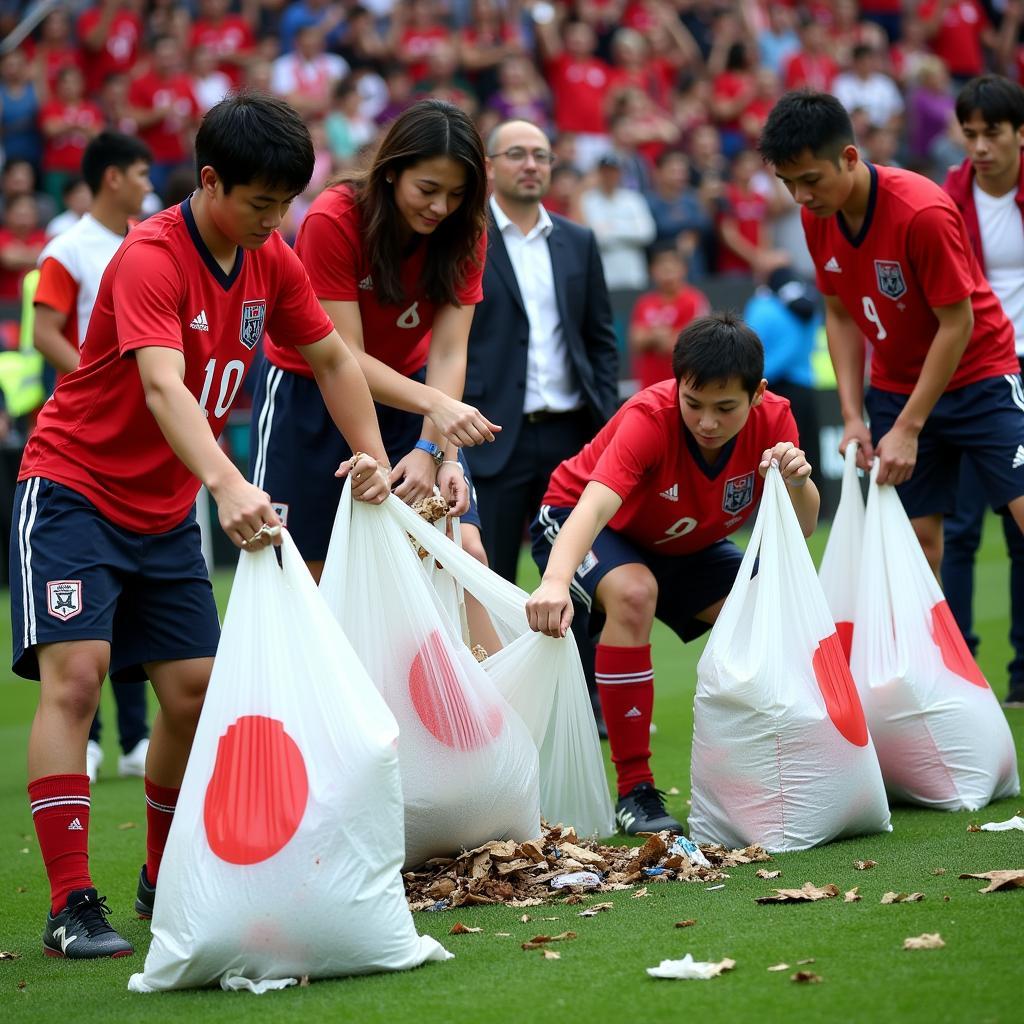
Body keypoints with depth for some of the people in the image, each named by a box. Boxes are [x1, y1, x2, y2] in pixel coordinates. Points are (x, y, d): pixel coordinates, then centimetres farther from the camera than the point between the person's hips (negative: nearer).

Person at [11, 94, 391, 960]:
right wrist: (226, 485, -52)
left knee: (195, 687, 4)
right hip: (74, 487, -7)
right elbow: (163, 387, -38)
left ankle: (166, 881, 23)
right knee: (74, 674, -19)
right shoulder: (150, 258, -24)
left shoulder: (271, 262, -1)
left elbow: (332, 358, 13)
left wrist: (373, 456, 1)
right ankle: (72, 906, -21)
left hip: (168, 510, 7)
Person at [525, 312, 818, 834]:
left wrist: (798, 482, -41)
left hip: (686, 546, 5)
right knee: (634, 591, -36)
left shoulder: (772, 419, -22)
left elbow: (802, 528, -18)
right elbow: (595, 505, -51)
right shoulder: (649, 418, -36)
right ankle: (634, 791, -28)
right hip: (576, 522, -5)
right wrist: (555, 582, -69)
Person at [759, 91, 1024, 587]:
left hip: (978, 374, -5)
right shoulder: (817, 216, -6)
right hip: (894, 386, 5)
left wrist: (908, 427, -20)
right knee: (917, 539, -2)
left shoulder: (922, 211, -26)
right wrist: (853, 416, -4)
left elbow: (957, 324, -20)